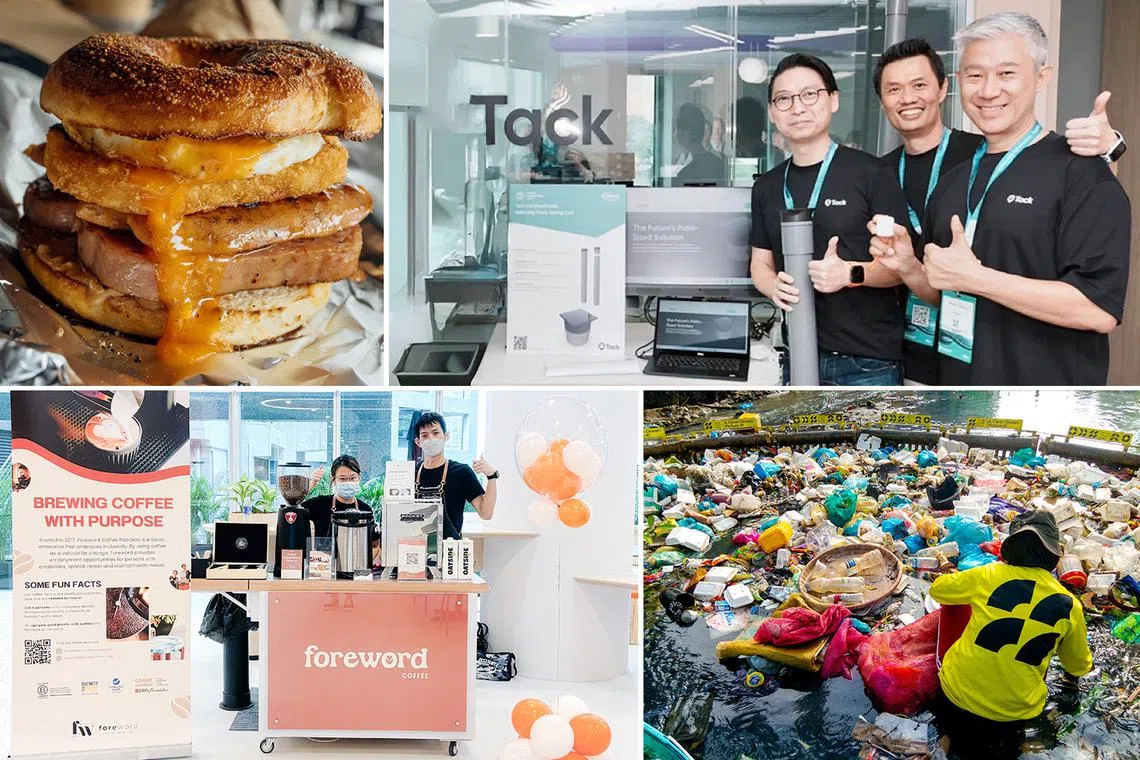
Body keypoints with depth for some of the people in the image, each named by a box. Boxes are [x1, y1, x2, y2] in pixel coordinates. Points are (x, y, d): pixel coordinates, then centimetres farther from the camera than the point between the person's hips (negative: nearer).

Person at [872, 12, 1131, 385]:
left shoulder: (1081, 172, -13)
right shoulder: (953, 182, 9)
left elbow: (1100, 309, -22)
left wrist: (973, 277, -23)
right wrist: (909, 269, -3)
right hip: (957, 379, 6)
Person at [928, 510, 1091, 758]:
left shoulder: (989, 575, -8)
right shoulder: (1068, 604, -5)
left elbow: (937, 589, 11)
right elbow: (1078, 661, 15)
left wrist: (969, 588, 33)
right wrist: (1073, 676, 40)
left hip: (960, 693, 0)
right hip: (1015, 710, 0)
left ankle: (965, 737, 6)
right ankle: (999, 740, 4)